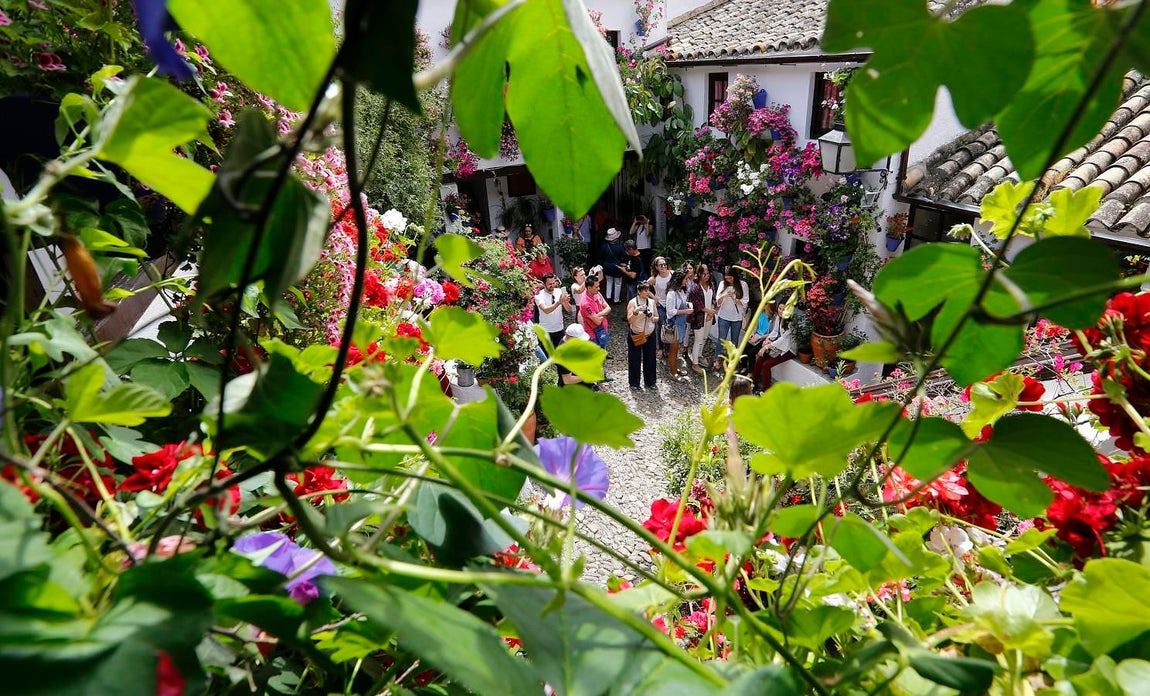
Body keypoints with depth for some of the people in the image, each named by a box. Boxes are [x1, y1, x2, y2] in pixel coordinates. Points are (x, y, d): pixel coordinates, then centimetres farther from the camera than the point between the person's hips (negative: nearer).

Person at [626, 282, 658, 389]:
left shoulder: (652, 301, 2)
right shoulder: (632, 302, -9)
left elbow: (657, 318, 8)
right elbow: (629, 320, -15)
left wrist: (652, 317, -14)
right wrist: (636, 311, -31)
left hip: (650, 335, 3)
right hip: (635, 335, -3)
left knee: (650, 358, 10)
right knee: (635, 359, 5)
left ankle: (650, 381, 25)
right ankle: (634, 383, 19)